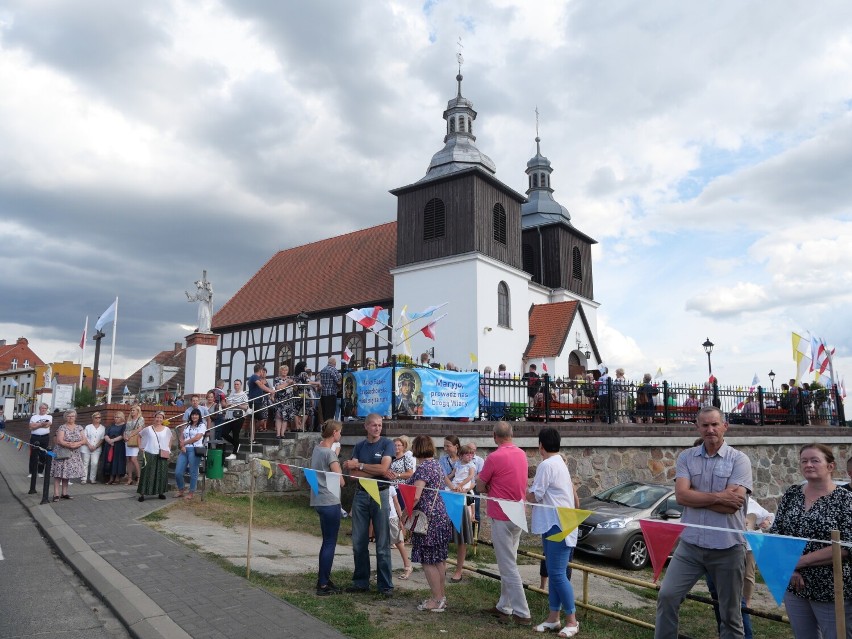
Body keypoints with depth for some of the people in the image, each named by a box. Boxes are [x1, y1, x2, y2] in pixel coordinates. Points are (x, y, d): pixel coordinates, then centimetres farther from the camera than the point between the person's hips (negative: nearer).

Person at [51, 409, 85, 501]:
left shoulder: (79, 428, 7)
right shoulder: (62, 428, -5)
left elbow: (84, 440, 2)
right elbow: (60, 441, -16)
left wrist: (76, 444, -15)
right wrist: (71, 445, -19)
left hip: (74, 455, 4)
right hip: (62, 454, -4)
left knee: (67, 473, 8)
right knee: (59, 473, -5)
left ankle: (64, 493, 15)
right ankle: (56, 494, -4)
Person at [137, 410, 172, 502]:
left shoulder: (167, 430, 5)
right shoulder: (148, 429, 3)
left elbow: (170, 440, 18)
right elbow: (139, 436, 15)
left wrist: (168, 451, 8)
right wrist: (141, 447, 6)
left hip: (162, 456, 1)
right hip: (149, 454, -1)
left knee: (162, 474, 4)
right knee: (147, 474, -2)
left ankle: (161, 492, 16)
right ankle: (142, 493, 3)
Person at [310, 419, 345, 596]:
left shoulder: (317, 448, 7)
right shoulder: (330, 453, -18)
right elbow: (341, 481, -16)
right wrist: (338, 466, 1)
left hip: (319, 500, 9)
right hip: (330, 502, -9)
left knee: (327, 541, 19)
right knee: (330, 543, 0)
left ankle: (322, 579, 27)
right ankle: (323, 585, 6)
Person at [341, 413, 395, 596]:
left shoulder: (386, 444, -2)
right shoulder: (359, 446, 8)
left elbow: (383, 469, -15)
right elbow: (353, 473, -2)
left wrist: (360, 465, -7)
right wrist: (374, 471, -13)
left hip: (380, 494, -4)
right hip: (361, 494, 4)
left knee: (382, 544, 1)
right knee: (359, 542, 10)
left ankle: (385, 585, 9)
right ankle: (360, 582, 22)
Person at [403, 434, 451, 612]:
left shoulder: (423, 468, -16)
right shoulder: (436, 464, 12)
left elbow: (416, 497, -23)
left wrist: (404, 515, -12)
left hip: (428, 519, -9)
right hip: (442, 516, 9)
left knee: (428, 560, 0)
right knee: (439, 559, 15)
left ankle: (437, 600, 5)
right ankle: (441, 596, 23)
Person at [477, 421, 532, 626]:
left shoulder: (494, 457, -18)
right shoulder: (522, 455, 4)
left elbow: (480, 487, -9)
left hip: (501, 517, -8)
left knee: (508, 566, -1)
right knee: (509, 562, 16)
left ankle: (522, 613, 3)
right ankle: (504, 607, 25)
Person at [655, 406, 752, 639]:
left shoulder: (739, 460, -6)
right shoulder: (686, 457, 2)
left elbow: (732, 505, -17)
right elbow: (681, 495, -10)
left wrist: (695, 496, -10)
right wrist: (718, 496, -17)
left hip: (728, 547, -2)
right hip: (690, 544, 2)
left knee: (730, 611, 13)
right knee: (667, 596, 0)